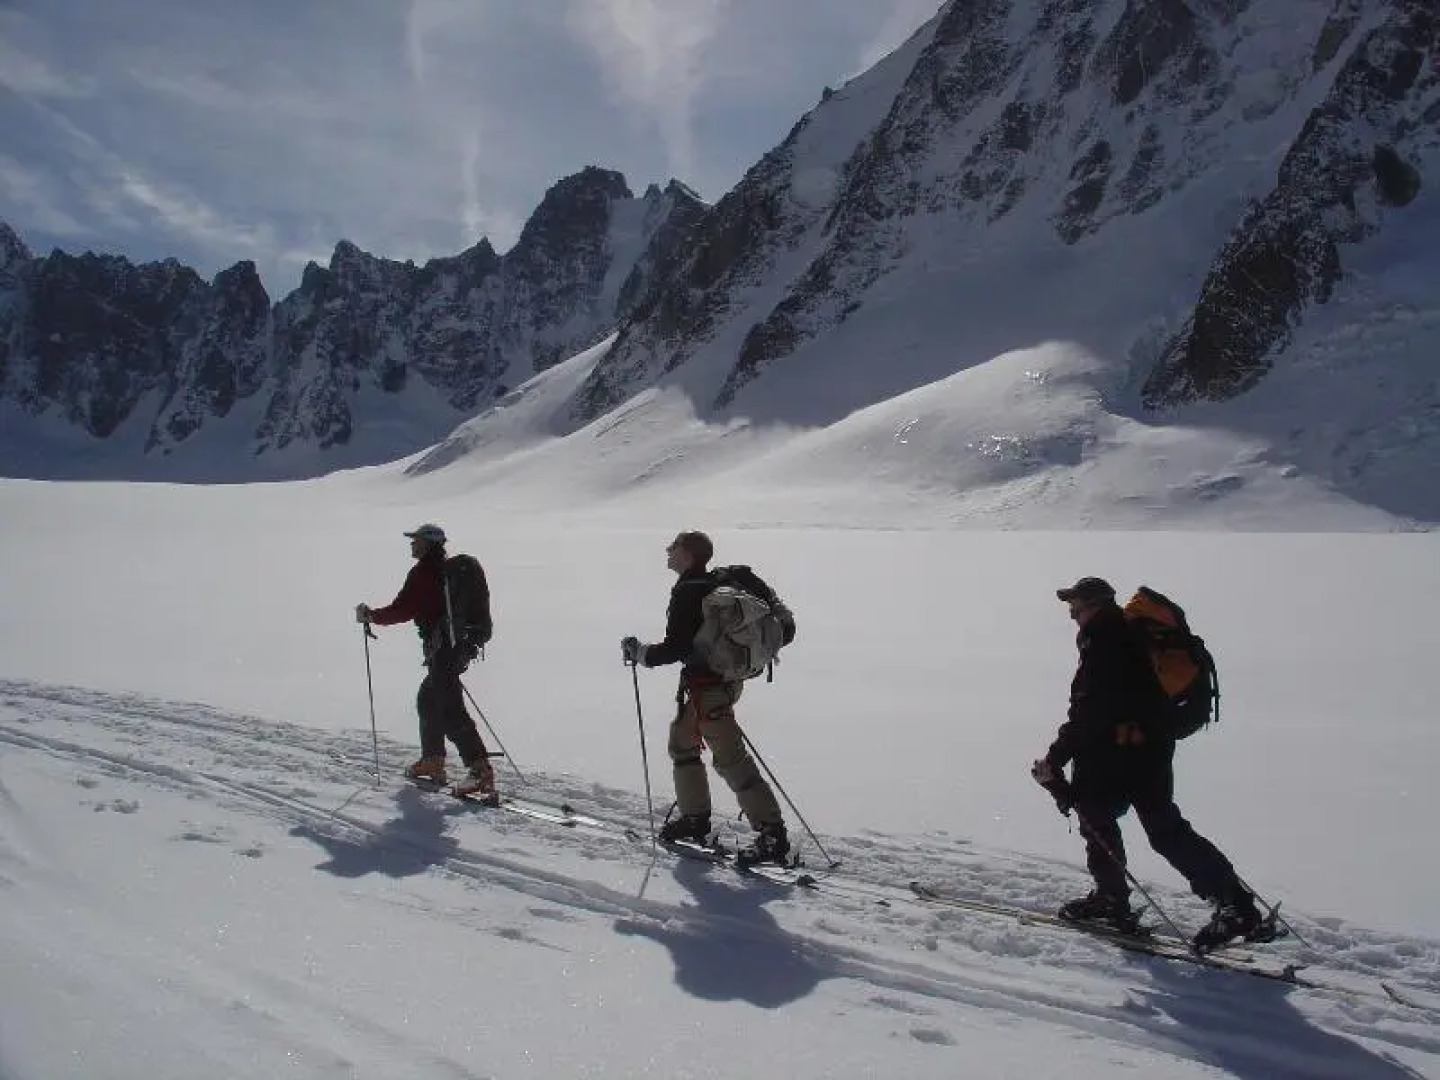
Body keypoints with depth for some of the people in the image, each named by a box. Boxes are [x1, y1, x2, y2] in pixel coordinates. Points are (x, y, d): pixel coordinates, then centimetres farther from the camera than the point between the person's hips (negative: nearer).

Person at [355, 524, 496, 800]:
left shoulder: (422, 572, -11)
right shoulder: (447, 568, 16)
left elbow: (401, 611, -12)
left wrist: (370, 615, 3)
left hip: (442, 649, -10)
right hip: (460, 647, 10)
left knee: (450, 710, -12)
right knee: (428, 700, 22)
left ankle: (479, 769, -20)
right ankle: (432, 762, 30)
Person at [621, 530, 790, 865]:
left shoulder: (687, 592, -18)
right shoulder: (713, 584, 10)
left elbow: (676, 648, -20)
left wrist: (640, 653, -6)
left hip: (708, 686, -10)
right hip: (726, 676, 10)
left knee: (729, 758, -9)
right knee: (681, 739, 22)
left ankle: (773, 834, -8)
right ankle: (695, 816, 31)